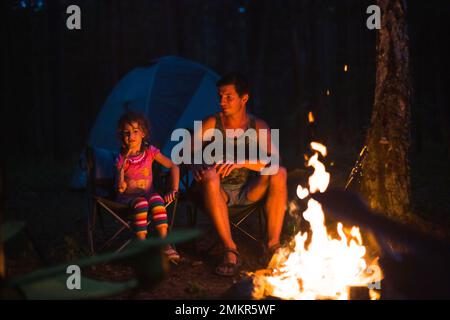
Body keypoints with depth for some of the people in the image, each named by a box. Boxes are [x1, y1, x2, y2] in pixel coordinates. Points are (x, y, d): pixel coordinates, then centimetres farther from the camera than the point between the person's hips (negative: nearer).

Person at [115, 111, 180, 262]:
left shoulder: (150, 152, 1)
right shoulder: (122, 158, -1)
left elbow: (174, 167, 1)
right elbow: (120, 187, -3)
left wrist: (174, 190, -8)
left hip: (147, 193, 1)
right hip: (127, 196, -1)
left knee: (157, 199, -34)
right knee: (141, 203, -36)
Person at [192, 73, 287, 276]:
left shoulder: (258, 127, -2)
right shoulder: (211, 124, 0)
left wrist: (240, 162, -32)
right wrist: (195, 166, -28)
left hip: (250, 191, 1)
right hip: (220, 191, 0)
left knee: (279, 173, -27)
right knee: (209, 176, -35)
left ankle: (273, 244, -21)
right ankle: (230, 251, -34)